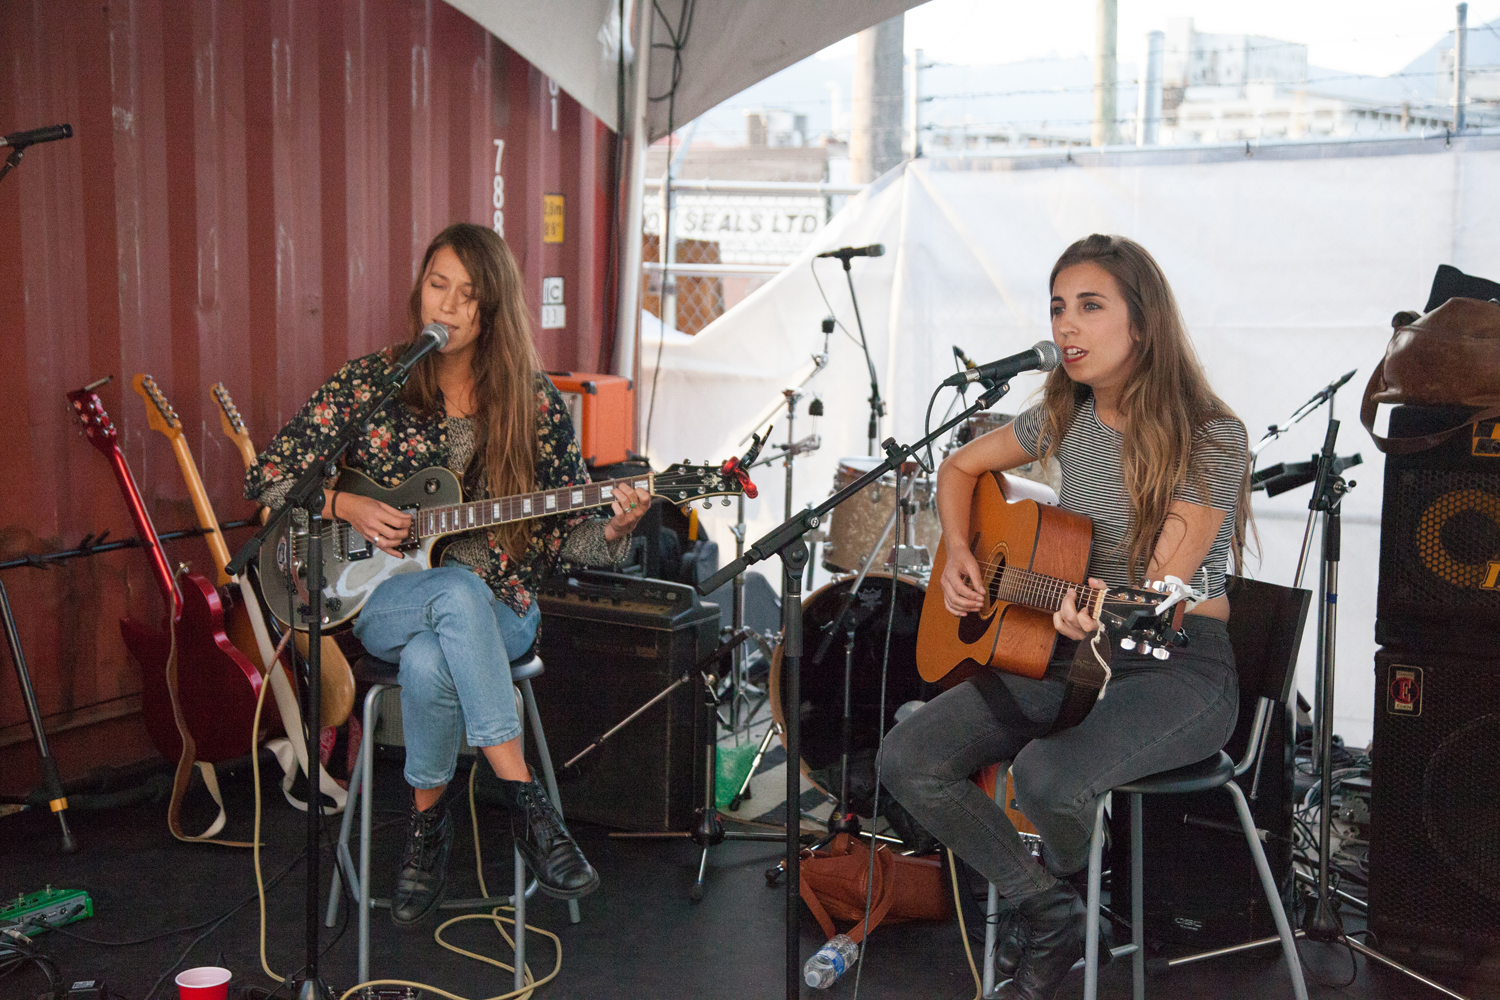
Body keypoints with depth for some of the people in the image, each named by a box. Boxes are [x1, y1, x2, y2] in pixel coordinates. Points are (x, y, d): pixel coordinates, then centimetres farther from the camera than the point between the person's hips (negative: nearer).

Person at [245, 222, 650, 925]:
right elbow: (266, 477, 5)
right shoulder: (371, 381, 1)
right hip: (385, 604, 0)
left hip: (501, 612, 0)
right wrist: (346, 506, -11)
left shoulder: (534, 402, 1)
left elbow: (564, 533, 1)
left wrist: (613, 531, -20)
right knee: (458, 590, -37)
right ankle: (524, 799, -31)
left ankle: (428, 821, -13)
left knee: (430, 660, -36)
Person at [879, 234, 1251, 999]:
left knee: (1048, 774, -35)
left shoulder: (1212, 437, -15)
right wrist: (959, 556, 1)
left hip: (1178, 662, -6)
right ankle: (1052, 916, 4)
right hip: (1073, 650, 6)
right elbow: (961, 466, 20)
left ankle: (1077, 886, 5)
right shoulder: (1068, 418, 4)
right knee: (906, 761, -11)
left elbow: (1164, 589, -21)